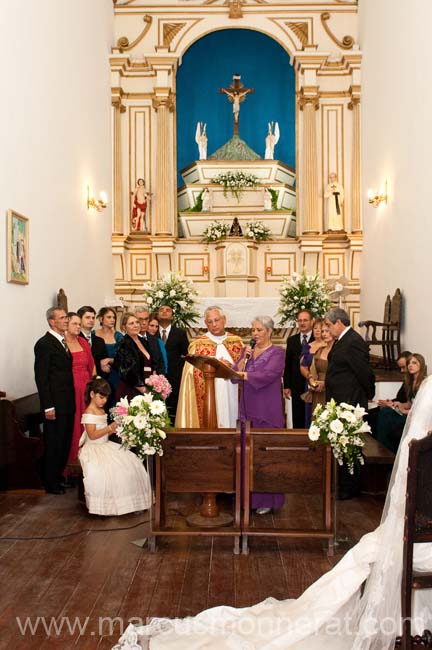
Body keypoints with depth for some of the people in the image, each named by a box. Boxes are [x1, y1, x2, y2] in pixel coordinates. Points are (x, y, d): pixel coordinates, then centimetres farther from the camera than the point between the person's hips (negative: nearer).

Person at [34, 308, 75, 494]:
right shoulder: (44, 343, -12)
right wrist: (48, 406, -17)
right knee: (53, 443, 4)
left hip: (69, 401, 8)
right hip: (55, 403, -8)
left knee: (65, 441, 15)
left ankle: (59, 475, 29)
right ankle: (50, 482, 18)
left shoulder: (64, 342, 12)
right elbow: (41, 377, -15)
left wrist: (73, 400, 10)